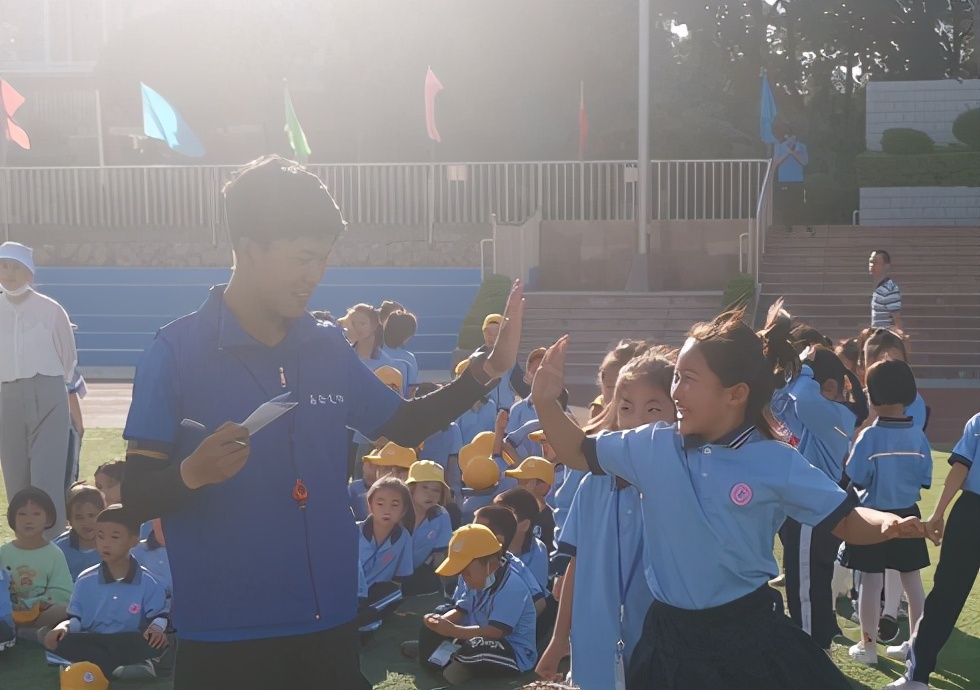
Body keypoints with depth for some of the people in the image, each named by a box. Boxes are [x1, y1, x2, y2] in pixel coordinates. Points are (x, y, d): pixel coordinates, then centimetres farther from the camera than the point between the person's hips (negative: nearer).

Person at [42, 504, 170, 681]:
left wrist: (157, 627, -24)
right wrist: (64, 626, -13)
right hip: (93, 644, 4)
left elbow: (160, 614, -1)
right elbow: (76, 618, 9)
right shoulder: (85, 580, 7)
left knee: (158, 641, -35)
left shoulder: (147, 581, -1)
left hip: (129, 645, -3)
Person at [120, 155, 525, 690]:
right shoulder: (177, 351, -10)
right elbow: (135, 492, -9)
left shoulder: (330, 347, 4)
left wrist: (486, 370, 4)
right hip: (223, 636, -4)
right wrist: (190, 474, -29)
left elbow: (404, 425, 16)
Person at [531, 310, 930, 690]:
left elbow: (844, 520, -5)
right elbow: (578, 454, 10)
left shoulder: (777, 464, -9)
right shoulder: (652, 447, -1)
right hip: (671, 635, 2)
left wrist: (888, 523, -25)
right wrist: (546, 402, -4)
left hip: (751, 633, -2)